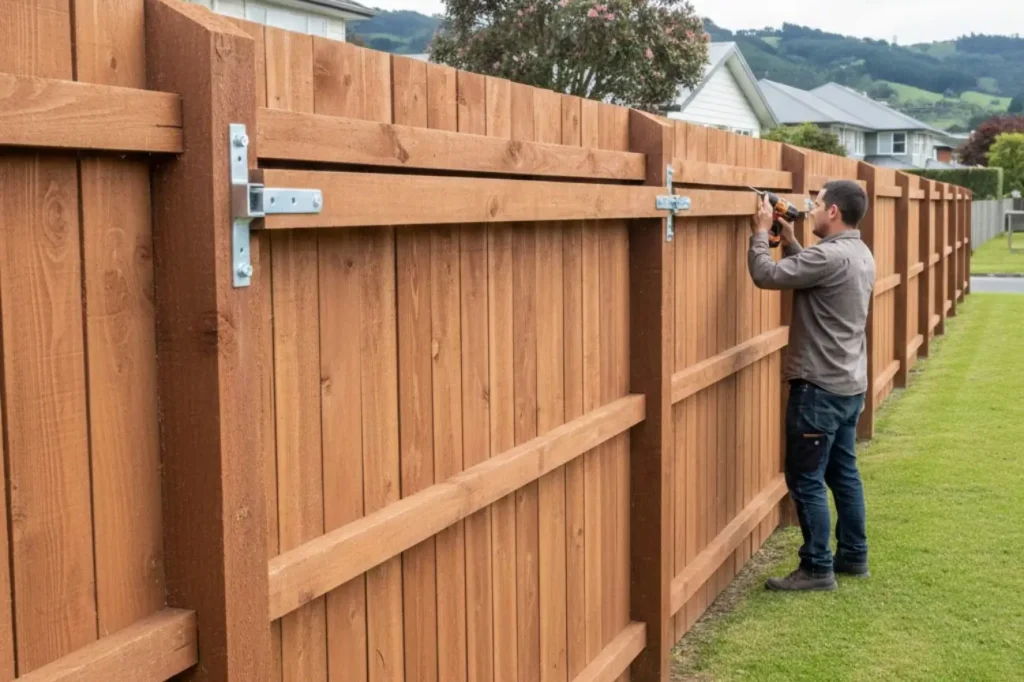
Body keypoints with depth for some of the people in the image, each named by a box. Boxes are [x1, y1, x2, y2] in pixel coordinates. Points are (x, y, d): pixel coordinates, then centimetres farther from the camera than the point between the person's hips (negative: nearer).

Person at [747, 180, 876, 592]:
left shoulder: (830, 256, -22)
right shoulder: (860, 254, 10)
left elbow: (766, 275, -22)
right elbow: (807, 275, 20)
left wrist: (761, 232, -8)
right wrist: (789, 242, 12)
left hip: (820, 387, -10)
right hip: (849, 385, 10)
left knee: (806, 480, -1)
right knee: (843, 473, 17)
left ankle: (818, 569, 5)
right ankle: (853, 556, 26)